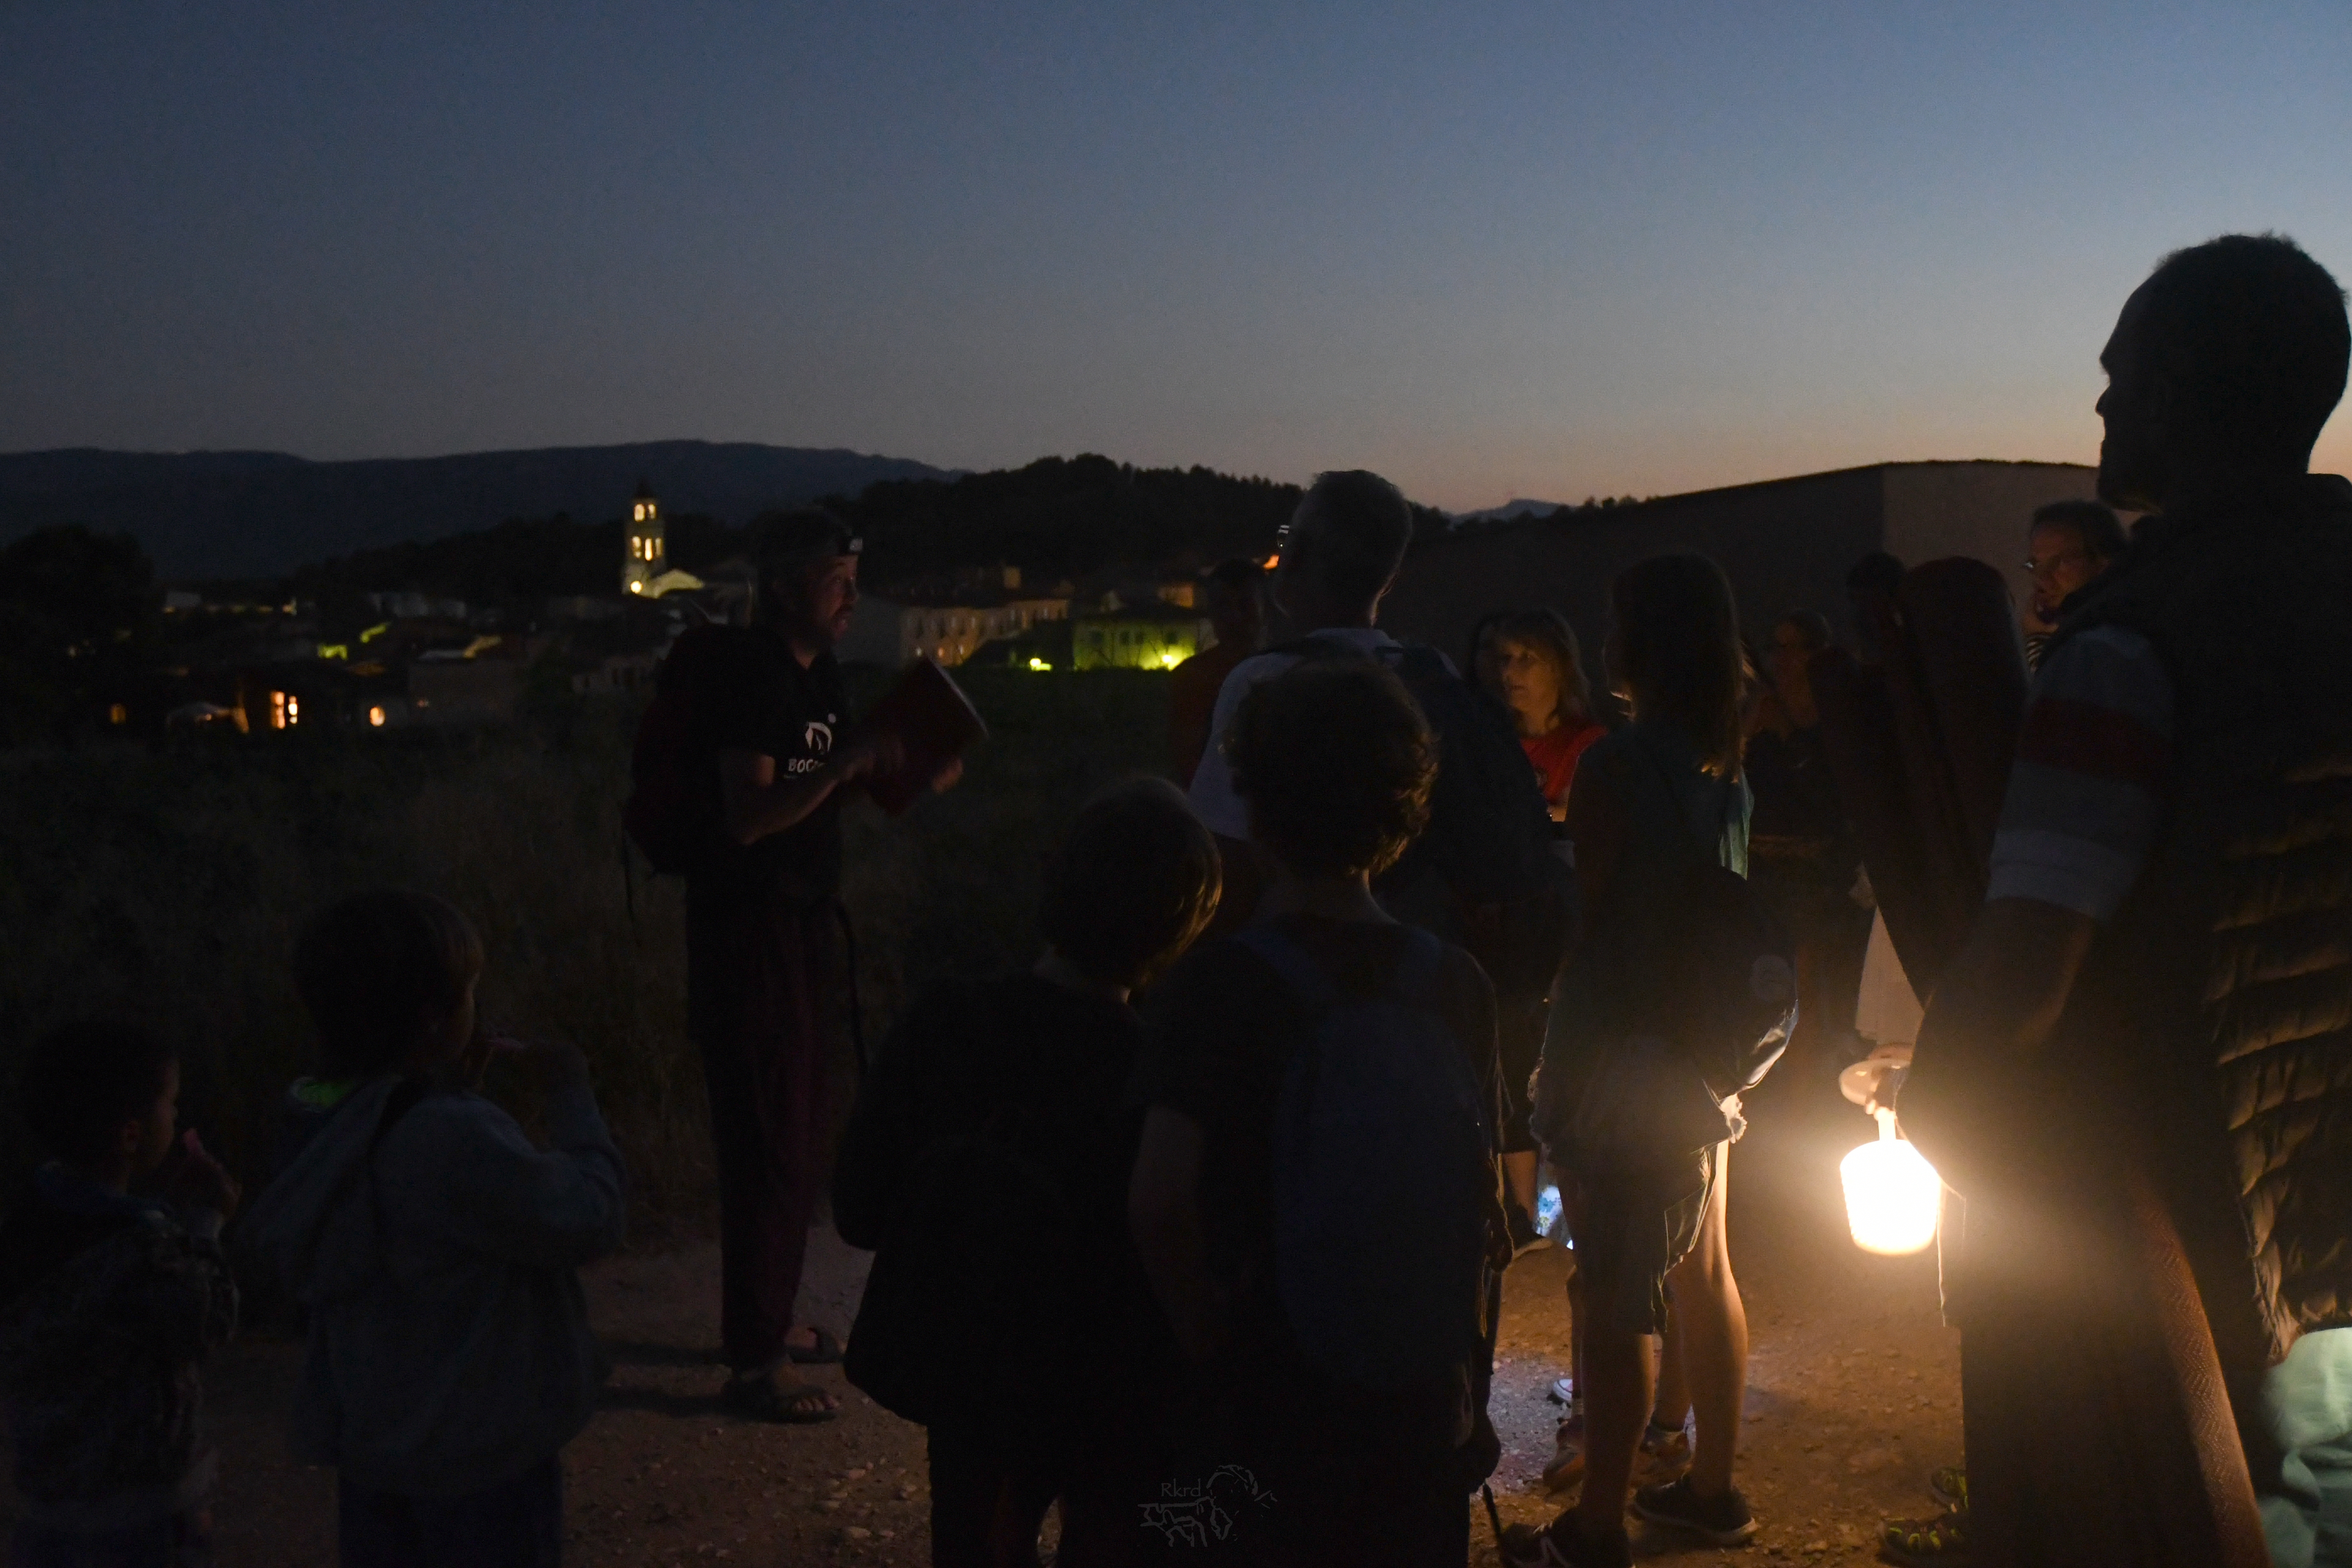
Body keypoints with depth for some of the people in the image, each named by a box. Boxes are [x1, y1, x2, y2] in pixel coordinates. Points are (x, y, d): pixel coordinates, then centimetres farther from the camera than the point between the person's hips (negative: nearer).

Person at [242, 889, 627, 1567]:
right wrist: (571, 1096, -8)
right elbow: (590, 1219, -19)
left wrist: (448, 1090, 4)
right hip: (477, 1448, -7)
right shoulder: (457, 1138, -28)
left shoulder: (330, 1124, -2)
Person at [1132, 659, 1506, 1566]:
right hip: (1432, 1415, 4)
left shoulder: (1220, 987, -16)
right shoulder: (1455, 984, -3)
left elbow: (1160, 1200, -27)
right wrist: (1470, 1391, 14)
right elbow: (1482, 1212, 4)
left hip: (1273, 1425, -3)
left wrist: (1208, 1340, -10)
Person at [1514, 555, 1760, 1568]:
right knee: (1703, 1272, 18)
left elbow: (1580, 923, -13)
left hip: (1623, 1062, -9)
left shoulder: (1617, 764, -17)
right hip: (1703, 1059, 9)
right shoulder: (1725, 769, 7)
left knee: (1615, 1303, -2)